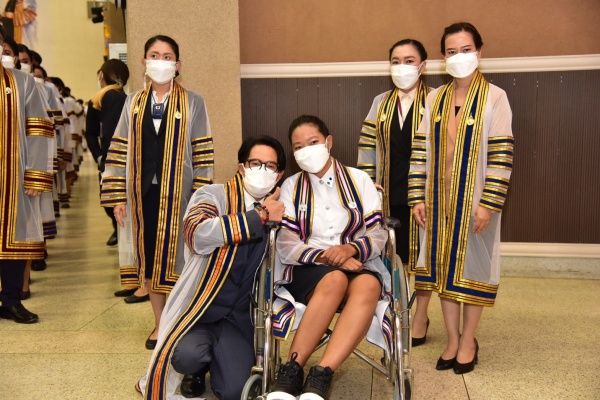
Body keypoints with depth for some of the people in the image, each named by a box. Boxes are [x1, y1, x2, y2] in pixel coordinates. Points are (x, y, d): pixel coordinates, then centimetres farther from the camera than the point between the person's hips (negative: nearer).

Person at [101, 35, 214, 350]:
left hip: (177, 193, -3)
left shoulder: (192, 103, 1)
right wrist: (117, 197, 2)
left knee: (176, 255, 1)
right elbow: (119, 151, 8)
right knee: (148, 256, 8)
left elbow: (203, 154, -3)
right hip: (143, 193, 3)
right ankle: (159, 323, 23)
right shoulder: (133, 103, 9)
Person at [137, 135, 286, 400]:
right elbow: (198, 234, -29)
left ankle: (218, 357, 20)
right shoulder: (213, 195, -6)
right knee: (187, 354, -31)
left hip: (239, 315, 3)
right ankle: (198, 369, 8)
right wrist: (258, 217, -23)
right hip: (200, 306, -2)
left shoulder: (279, 211, 8)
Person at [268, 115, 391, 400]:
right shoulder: (291, 187, 9)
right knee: (335, 280, -37)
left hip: (356, 264, 1)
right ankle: (291, 372, -34)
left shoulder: (359, 179, 9)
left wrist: (350, 249, -19)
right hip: (307, 269, -1)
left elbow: (379, 233, 2)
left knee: (368, 286, -36)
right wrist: (325, 257, -17)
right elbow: (286, 245, -1)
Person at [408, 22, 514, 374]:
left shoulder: (494, 98, -5)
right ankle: (452, 339, 23)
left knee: (472, 265, 5)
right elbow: (421, 150, 6)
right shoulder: (434, 99, 7)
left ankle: (468, 340, 22)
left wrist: (489, 204, -16)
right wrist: (417, 197, 0)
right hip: (439, 199, 4)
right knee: (444, 265, 9)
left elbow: (502, 155, -10)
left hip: (474, 200, -4)